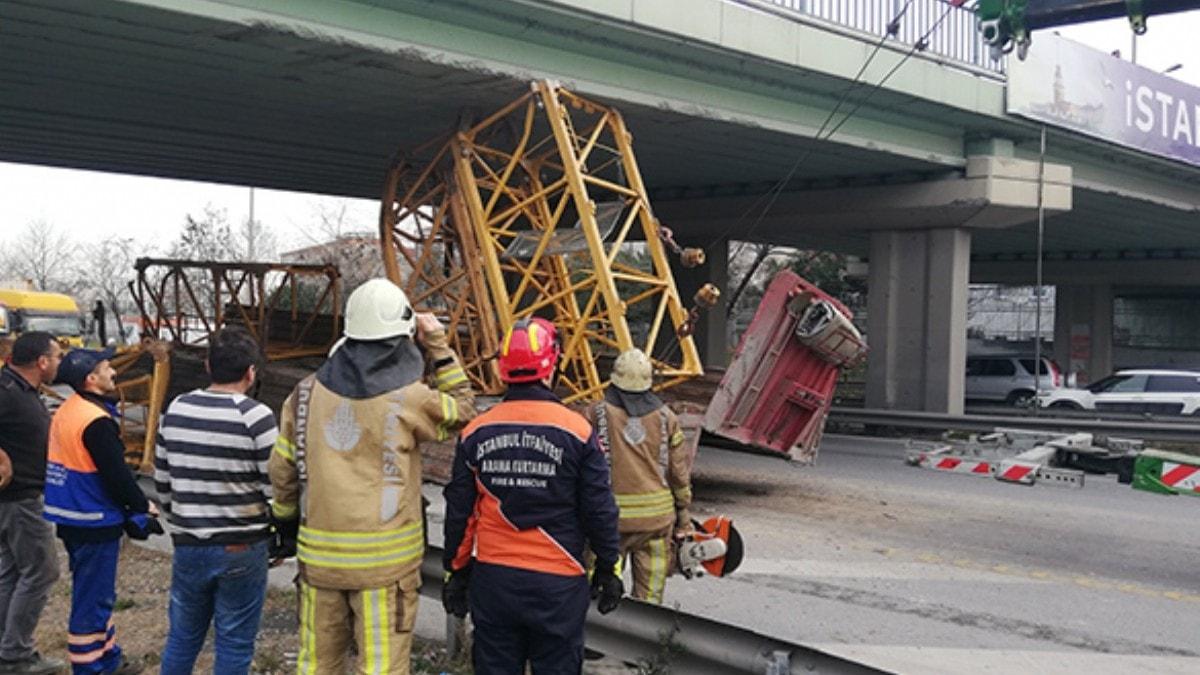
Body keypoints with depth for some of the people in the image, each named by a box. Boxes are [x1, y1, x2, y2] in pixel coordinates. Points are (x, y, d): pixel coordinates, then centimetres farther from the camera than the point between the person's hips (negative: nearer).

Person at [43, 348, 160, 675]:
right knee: (93, 599, 0)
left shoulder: (66, 411, 9)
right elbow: (116, 474, -21)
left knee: (97, 594, 21)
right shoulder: (97, 421, -22)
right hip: (94, 523, -10)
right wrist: (143, 507, -4)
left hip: (70, 517, 10)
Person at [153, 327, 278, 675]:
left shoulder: (176, 410, 2)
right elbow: (276, 488, -12)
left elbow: (162, 480, 10)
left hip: (188, 545, 5)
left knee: (182, 636, 18)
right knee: (234, 643, 6)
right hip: (241, 548, -5)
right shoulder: (255, 416, -15)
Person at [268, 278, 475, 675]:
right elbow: (463, 412, 8)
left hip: (320, 553, 4)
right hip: (385, 558, -4)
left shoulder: (307, 393, 2)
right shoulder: (407, 399, -11)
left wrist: (286, 527, 24)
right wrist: (438, 346, 8)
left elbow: (282, 471, 9)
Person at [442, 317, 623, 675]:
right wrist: (608, 568, 8)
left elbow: (460, 511, 5)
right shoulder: (577, 431, -9)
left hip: (493, 578, 3)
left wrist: (457, 571, 16)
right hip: (558, 584, -2)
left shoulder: (475, 432, -1)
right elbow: (599, 509, -5)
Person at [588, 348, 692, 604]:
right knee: (650, 596, 10)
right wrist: (684, 517, 15)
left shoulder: (597, 414, -5)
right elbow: (679, 472, 6)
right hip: (657, 515, 2)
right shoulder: (665, 417, 3)